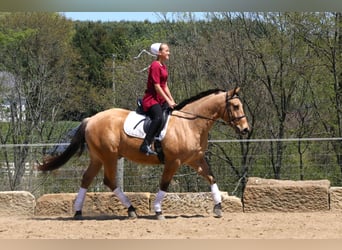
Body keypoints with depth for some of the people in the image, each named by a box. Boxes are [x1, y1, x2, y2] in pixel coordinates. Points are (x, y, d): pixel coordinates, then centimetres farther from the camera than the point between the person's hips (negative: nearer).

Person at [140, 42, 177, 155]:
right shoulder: (155, 66, -13)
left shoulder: (163, 66, 16)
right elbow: (157, 86, -17)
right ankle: (145, 145, -38)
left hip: (161, 99, 10)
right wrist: (168, 101, -16)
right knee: (158, 117, -32)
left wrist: (172, 101, 13)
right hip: (151, 99, -10)